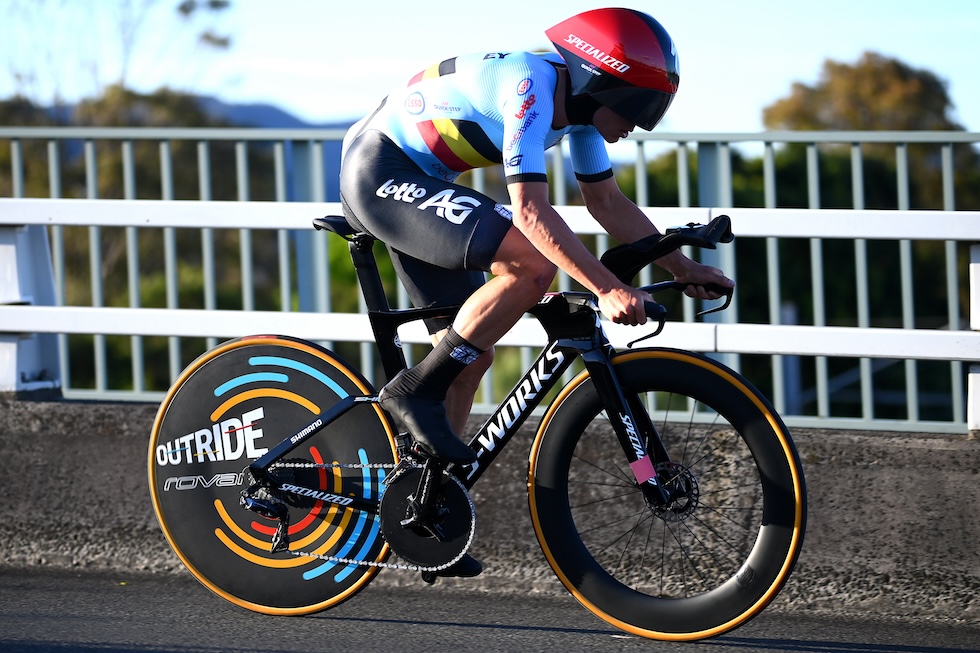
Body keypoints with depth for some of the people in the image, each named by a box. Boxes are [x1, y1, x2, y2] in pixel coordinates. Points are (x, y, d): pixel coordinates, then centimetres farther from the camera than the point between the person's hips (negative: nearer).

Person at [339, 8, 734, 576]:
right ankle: (417, 391, -16)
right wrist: (608, 288, -36)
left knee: (472, 352, 7)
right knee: (533, 264, -25)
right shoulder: (531, 87, -25)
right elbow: (531, 212, -33)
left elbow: (607, 200, 14)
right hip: (381, 171, -10)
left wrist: (680, 265, 9)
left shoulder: (579, 102, 3)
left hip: (416, 185, 10)